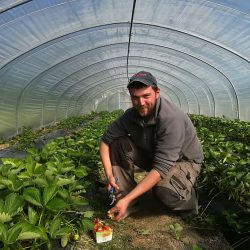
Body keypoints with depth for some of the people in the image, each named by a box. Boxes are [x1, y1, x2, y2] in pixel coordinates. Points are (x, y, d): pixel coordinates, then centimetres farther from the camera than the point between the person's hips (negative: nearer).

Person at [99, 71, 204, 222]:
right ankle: (124, 198, -7)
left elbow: (161, 168, -35)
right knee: (118, 144, -16)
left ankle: (187, 196, 1)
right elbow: (106, 140, -5)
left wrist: (127, 199, -37)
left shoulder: (172, 118, -33)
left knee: (165, 191, -36)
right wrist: (109, 174, -18)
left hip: (184, 161, -5)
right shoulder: (131, 115, -14)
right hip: (152, 155, 5)